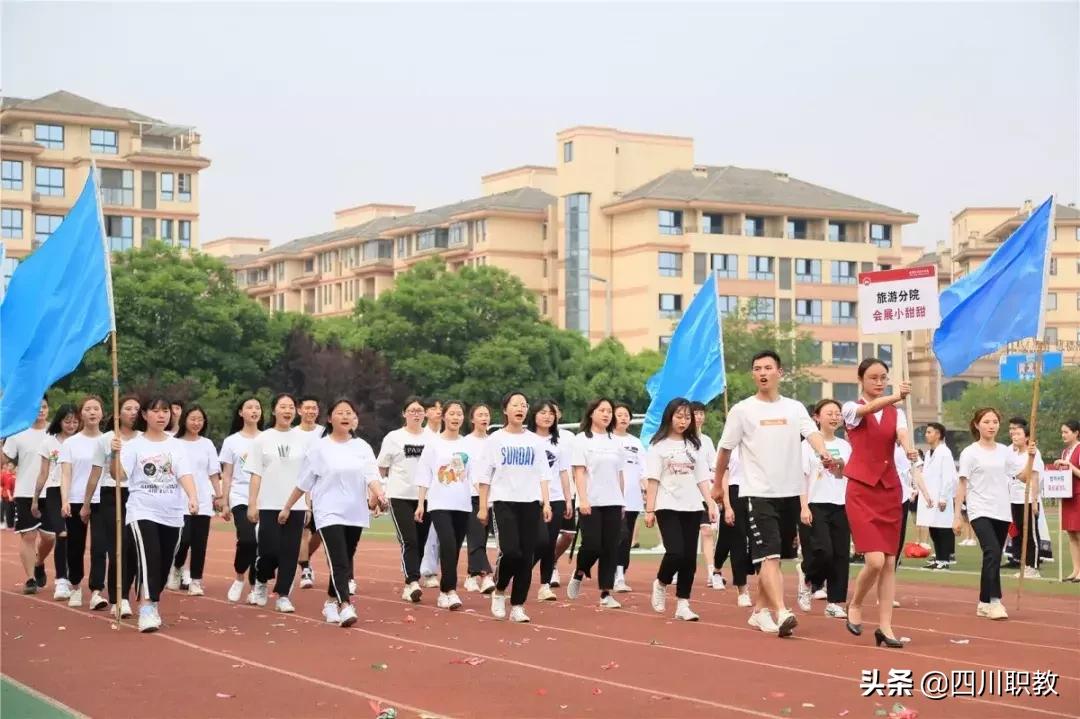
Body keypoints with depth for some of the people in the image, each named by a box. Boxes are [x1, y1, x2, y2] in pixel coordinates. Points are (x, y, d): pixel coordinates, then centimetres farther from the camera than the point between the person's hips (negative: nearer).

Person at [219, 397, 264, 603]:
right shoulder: (232, 441, 6)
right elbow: (227, 475, 7)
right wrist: (224, 503, 3)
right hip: (240, 499, -2)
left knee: (260, 543, -2)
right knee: (247, 539, -19)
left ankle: (255, 588, 12)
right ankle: (239, 577, 6)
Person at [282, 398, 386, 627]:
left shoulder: (362, 447, 7)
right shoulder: (319, 448, 0)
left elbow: (372, 476, -6)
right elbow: (303, 483, 5)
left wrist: (379, 494, -26)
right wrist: (287, 507, 7)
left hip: (355, 513, 4)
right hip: (329, 513, -4)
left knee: (346, 561, 11)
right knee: (339, 561, -16)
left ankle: (331, 602, 27)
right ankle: (345, 607, -24)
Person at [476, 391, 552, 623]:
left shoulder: (535, 441, 11)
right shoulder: (496, 439, 3)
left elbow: (543, 475, 10)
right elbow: (484, 475, 4)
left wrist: (546, 503, -2)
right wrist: (482, 507, -1)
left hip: (530, 503, 3)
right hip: (504, 501, -3)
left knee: (526, 556, -1)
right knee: (510, 551, -18)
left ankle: (517, 606, 8)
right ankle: (499, 591, 8)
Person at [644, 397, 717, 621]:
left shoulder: (695, 445, 12)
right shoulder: (659, 445, 0)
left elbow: (702, 478, 12)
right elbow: (652, 479, -3)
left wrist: (710, 503, 2)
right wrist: (649, 510, -8)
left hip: (692, 508, 4)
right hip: (667, 507, -4)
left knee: (690, 557, 1)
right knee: (675, 552, -16)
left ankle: (683, 604, 7)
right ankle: (660, 584, 12)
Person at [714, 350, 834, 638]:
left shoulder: (795, 408, 7)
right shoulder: (742, 410, -1)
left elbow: (812, 432, -10)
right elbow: (725, 450, 8)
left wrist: (824, 453, -31)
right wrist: (717, 486, 13)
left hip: (789, 493, 4)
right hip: (758, 493, -4)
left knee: (774, 557, 12)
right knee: (769, 556, -15)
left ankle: (760, 609, 25)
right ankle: (781, 613, -25)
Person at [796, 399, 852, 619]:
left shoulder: (845, 446, 14)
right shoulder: (808, 444, 0)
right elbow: (801, 477, -5)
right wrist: (804, 507, -12)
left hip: (841, 506, 5)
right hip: (816, 505, -5)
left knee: (840, 555, 0)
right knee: (823, 551, -18)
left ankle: (835, 602, 7)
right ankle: (807, 578, 13)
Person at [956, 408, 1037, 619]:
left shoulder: (1005, 452, 10)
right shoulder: (970, 453, -2)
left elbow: (1024, 475, 5)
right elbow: (962, 485, -3)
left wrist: (1031, 457, -13)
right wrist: (957, 516, -6)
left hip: (1002, 512, 5)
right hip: (980, 512, -5)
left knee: (992, 557, 8)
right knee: (993, 553, -21)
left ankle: (984, 603, 18)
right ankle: (994, 601, -20)